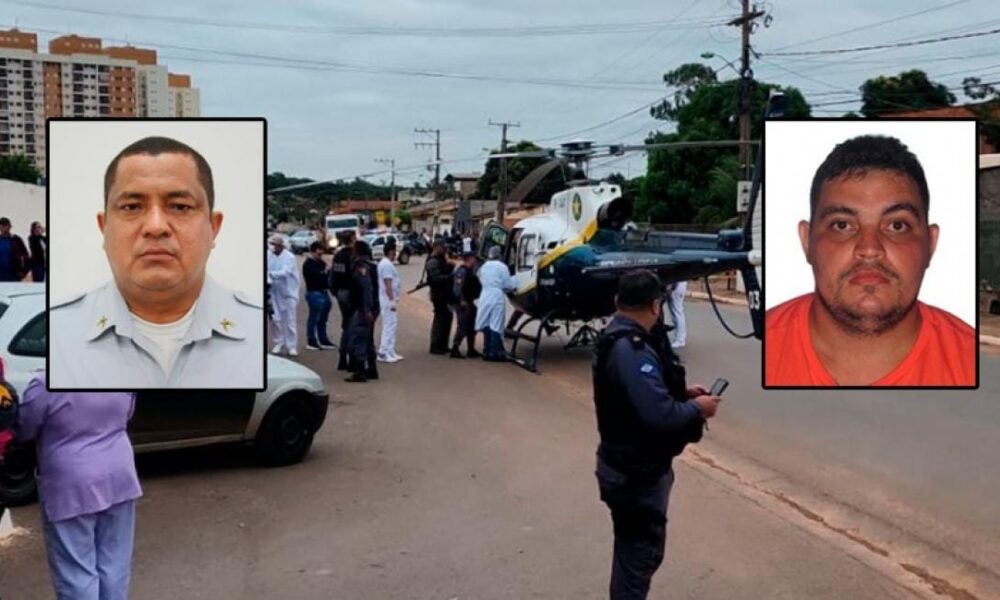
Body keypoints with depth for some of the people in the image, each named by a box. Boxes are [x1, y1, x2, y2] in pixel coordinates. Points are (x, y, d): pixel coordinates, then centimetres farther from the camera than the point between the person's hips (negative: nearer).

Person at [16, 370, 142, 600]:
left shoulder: (47, 384, -18)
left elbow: (23, 431, -3)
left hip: (71, 487, -5)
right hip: (119, 478, 5)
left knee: (76, 572, 5)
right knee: (114, 565, 14)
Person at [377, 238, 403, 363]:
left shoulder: (385, 263, 16)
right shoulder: (387, 265, -17)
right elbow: (388, 285, -22)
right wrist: (392, 301, -23)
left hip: (390, 299, 11)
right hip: (389, 300, -11)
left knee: (390, 325, 13)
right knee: (390, 325, -9)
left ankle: (390, 352, 17)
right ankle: (384, 353, -7)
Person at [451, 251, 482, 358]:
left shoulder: (470, 271, 17)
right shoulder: (462, 271, -15)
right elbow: (458, 286, -24)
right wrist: (462, 300, -28)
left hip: (469, 302, 11)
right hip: (463, 303, -11)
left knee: (471, 327, 15)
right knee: (462, 326, -12)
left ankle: (471, 350, 22)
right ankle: (455, 349, -10)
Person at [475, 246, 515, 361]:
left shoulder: (483, 267, 10)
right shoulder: (502, 267, -7)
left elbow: (482, 281, 14)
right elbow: (508, 285, -5)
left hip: (485, 297, 6)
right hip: (497, 298, -6)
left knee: (487, 325, 11)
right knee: (496, 325, -4)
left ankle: (487, 351, 14)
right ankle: (495, 352, -5)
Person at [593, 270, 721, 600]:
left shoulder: (615, 339, 6)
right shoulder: (632, 350, -28)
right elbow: (659, 414, -34)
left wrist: (682, 391, 7)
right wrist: (696, 408, -17)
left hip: (626, 464, 10)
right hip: (637, 473, -10)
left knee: (633, 548, 26)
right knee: (640, 552, 5)